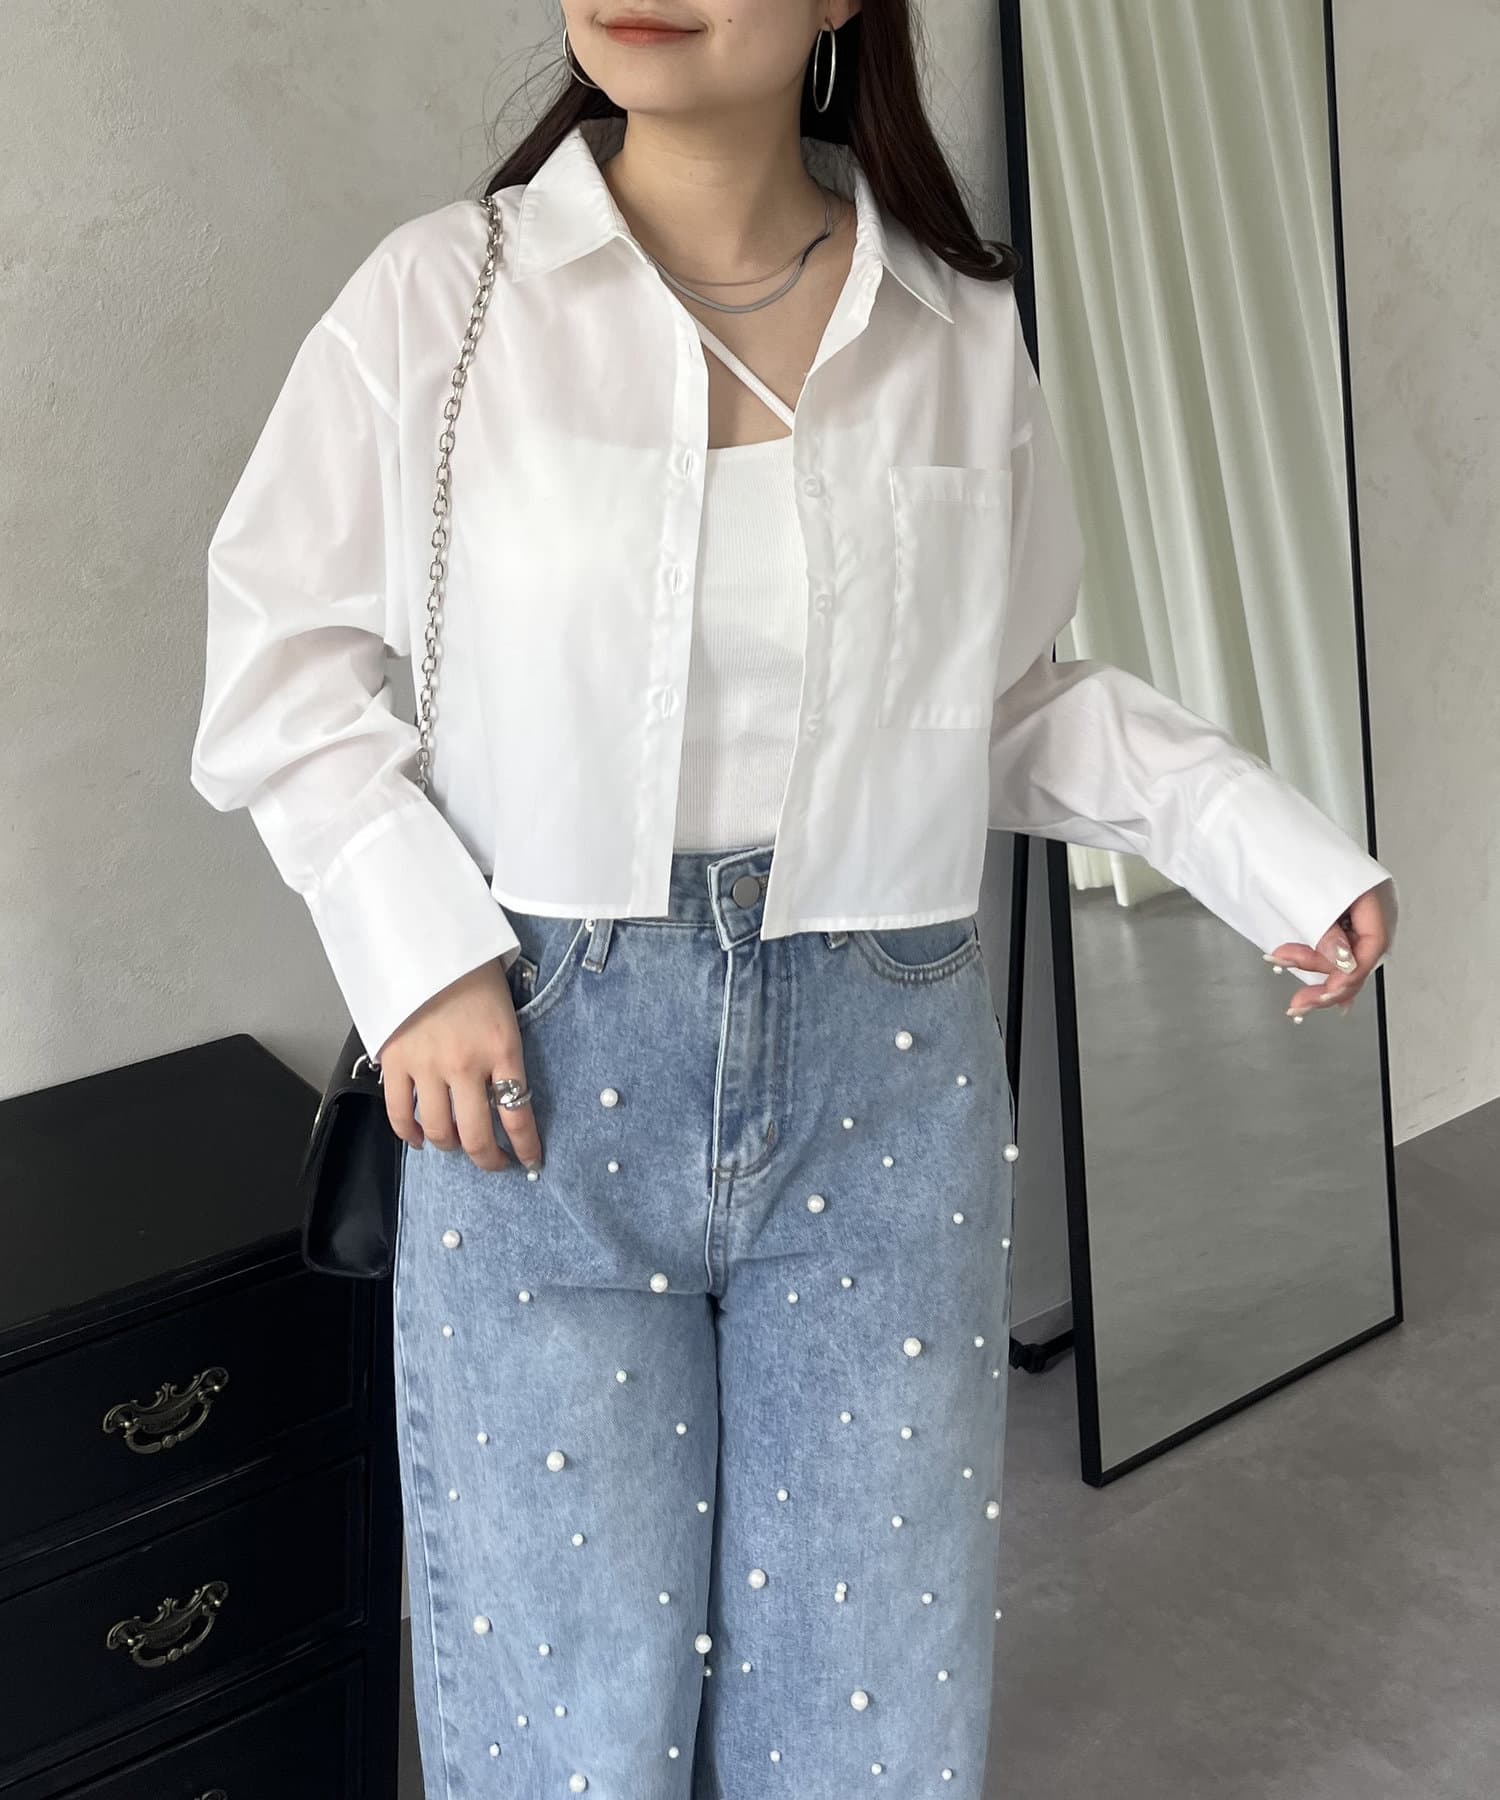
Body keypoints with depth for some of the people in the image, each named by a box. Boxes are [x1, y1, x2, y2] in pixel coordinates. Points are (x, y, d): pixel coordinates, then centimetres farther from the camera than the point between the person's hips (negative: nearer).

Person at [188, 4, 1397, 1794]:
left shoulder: (961, 334, 3)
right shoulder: (439, 295, -4)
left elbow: (1015, 700, 12)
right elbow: (281, 653, 2)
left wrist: (1259, 838, -1)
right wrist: (416, 953, -10)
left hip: (881, 1070, 2)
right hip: (541, 1060, -2)